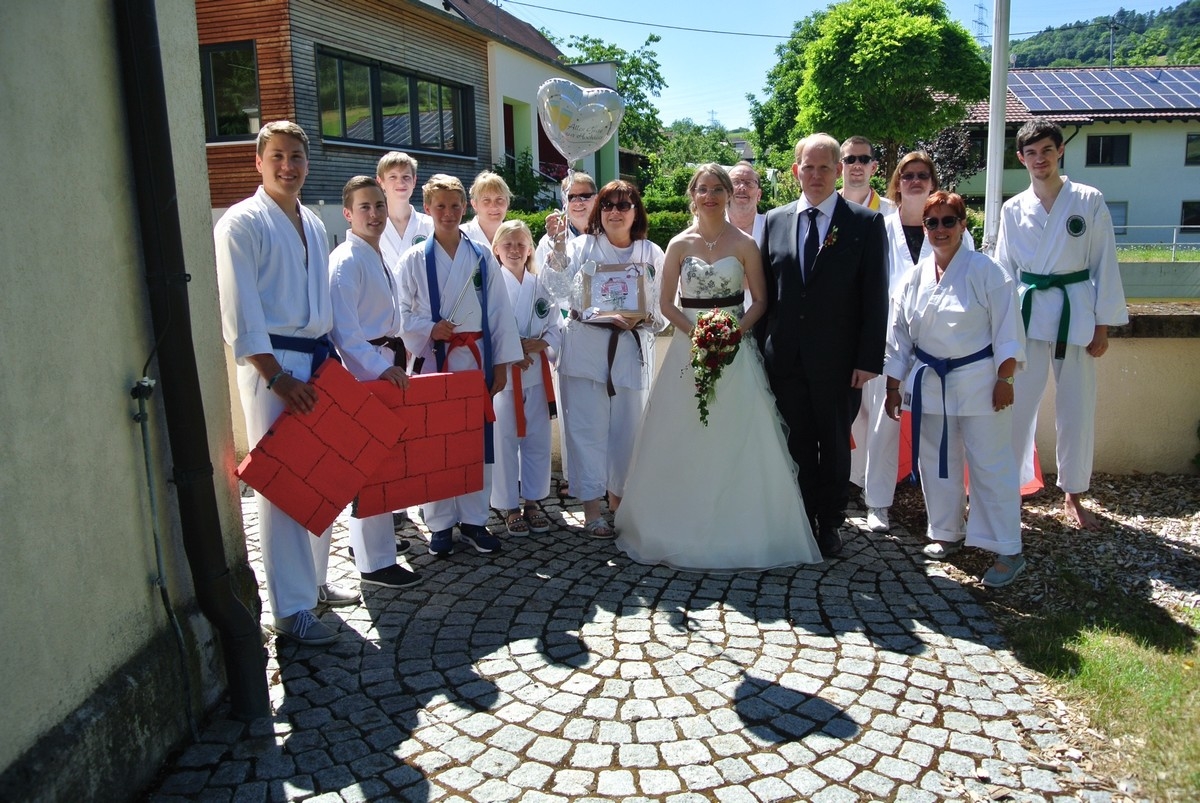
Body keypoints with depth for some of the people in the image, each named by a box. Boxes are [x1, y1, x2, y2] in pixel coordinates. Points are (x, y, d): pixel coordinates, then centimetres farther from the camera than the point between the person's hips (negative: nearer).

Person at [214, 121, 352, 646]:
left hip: (318, 358, 7)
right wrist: (278, 377, -18)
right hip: (272, 363, -7)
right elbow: (238, 313, -12)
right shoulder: (242, 223, -6)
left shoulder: (314, 225, 16)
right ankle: (290, 609, 3)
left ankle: (314, 580, 27)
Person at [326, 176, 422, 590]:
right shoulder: (346, 261, -14)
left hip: (385, 362, 9)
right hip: (361, 369, -9)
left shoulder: (378, 257, 15)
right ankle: (375, 562, 3)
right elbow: (343, 329, -21)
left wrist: (394, 359, 14)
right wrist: (380, 366, -25)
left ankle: (374, 536, 31)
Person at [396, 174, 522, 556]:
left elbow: (499, 312, 5)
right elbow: (402, 313, 3)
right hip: (432, 359, -1)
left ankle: (474, 519, 18)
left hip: (475, 358, 1)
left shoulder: (482, 257, 6)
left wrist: (501, 363, 1)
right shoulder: (414, 259, 3)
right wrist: (429, 329, -15)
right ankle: (440, 524, 15)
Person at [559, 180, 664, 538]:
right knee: (588, 427, -2)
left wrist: (645, 318, -13)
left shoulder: (652, 253, 8)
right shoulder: (581, 247, 3)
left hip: (632, 350, 2)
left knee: (628, 426, 9)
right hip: (586, 350, -2)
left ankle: (618, 496, 28)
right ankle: (591, 508, 6)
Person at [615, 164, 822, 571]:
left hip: (735, 348, -1)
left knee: (737, 441, -2)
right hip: (688, 347, 1)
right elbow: (665, 302, 3)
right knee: (683, 441, 3)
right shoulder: (680, 244, 4)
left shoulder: (745, 244, 2)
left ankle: (741, 532, 11)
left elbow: (759, 301, 2)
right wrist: (697, 332, -12)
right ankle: (682, 530, 17)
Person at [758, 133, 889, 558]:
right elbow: (764, 292, 9)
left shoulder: (866, 223, -1)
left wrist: (869, 360, -10)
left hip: (837, 360, -2)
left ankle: (830, 523, 25)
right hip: (786, 358, 2)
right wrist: (761, 348, 4)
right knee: (797, 444, 10)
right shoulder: (774, 221, 8)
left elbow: (876, 297, -4)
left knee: (834, 444, 10)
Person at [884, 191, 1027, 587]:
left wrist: (1005, 380, -10)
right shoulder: (913, 278, 5)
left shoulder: (986, 272, -6)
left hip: (978, 381, -4)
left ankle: (1007, 550, 7)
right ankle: (947, 532, 31)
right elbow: (898, 336, 9)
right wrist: (894, 386, 8)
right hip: (928, 381, 5)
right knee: (936, 461, 13)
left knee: (990, 464, -2)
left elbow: (1006, 332, -6)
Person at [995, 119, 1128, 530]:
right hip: (1026, 314, 1)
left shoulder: (1090, 202, -1)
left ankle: (1073, 495, 22)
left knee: (1076, 409, 7)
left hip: (1075, 313, -1)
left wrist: (1102, 326, -3)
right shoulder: (1013, 209, 4)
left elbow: (1105, 265, 0)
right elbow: (1003, 271, 8)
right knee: (1017, 406, 1)